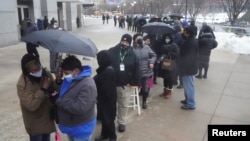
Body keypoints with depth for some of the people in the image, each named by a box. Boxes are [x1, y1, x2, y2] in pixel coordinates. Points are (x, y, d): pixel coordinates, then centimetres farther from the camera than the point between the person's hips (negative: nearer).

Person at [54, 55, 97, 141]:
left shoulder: (87, 86, -30)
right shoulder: (69, 80, 1)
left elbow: (80, 108, -37)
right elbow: (64, 93, 16)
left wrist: (58, 101, -31)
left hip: (81, 128, -9)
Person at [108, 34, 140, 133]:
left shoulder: (132, 55, -1)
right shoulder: (111, 51, -6)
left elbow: (136, 71, 2)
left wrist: (133, 83, -5)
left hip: (125, 85, 1)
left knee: (124, 106, 14)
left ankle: (121, 123, 32)